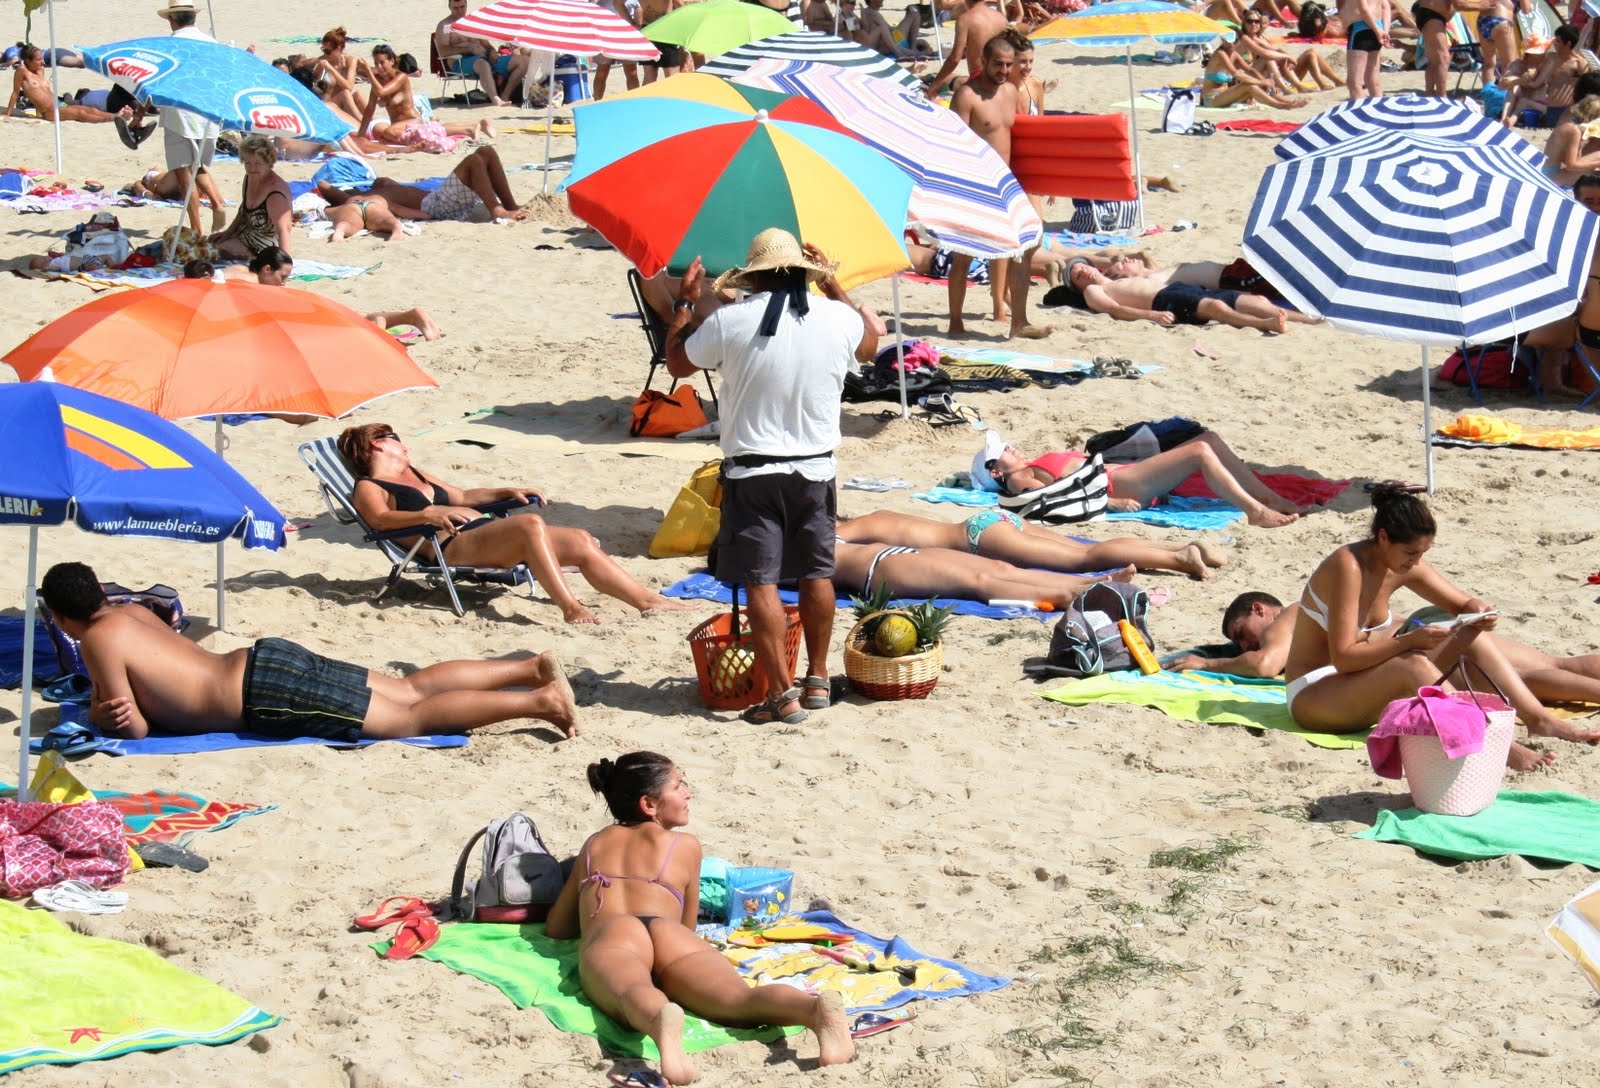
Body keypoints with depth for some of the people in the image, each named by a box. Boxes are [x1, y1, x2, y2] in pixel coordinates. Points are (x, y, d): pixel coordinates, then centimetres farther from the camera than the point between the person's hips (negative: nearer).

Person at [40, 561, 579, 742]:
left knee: (412, 718, -12)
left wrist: (98, 715, 6)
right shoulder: (131, 612, 17)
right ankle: (533, 667, 4)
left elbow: (136, 728, -12)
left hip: (266, 695, -9)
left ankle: (538, 700, -20)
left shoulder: (99, 640, -9)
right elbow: (147, 684, 31)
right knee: (412, 689, 9)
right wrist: (107, 697, 13)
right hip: (265, 660, 9)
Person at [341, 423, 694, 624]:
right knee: (531, 524, -35)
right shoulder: (368, 488, 5)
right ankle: (569, 607, -42)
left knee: (582, 543, -8)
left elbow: (462, 496, 37)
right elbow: (380, 519, -15)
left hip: (484, 532, 9)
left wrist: (508, 492, 23)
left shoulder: (415, 474, 33)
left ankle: (648, 600, -13)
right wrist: (427, 514, -32)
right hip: (453, 547, -9)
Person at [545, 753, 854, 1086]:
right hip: (671, 934, -1)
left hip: (609, 937, 1)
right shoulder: (685, 846, 31)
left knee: (635, 997, -35)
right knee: (743, 999, -28)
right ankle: (815, 1008, -60)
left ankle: (661, 1021, -73)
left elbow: (556, 928, 42)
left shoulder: (594, 844, 36)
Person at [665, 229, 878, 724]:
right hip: (815, 469, 4)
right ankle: (817, 679, 27)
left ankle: (782, 694, -5)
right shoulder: (837, 318, -2)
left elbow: (677, 363, 5)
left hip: (752, 470, -4)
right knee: (817, 573, 17)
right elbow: (869, 345, 22)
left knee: (761, 582, -1)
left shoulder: (729, 321, -12)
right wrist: (833, 284, 27)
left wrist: (683, 303, 18)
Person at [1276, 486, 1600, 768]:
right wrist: (1409, 639, -33)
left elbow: (1464, 604, 11)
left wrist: (1479, 610, -13)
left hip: (1361, 684, 8)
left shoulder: (1406, 567, 0)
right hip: (1312, 695, -8)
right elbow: (1342, 657, -27)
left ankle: (1537, 718, -14)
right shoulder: (1349, 567, -24)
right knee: (1413, 665, -36)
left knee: (1471, 635, -6)